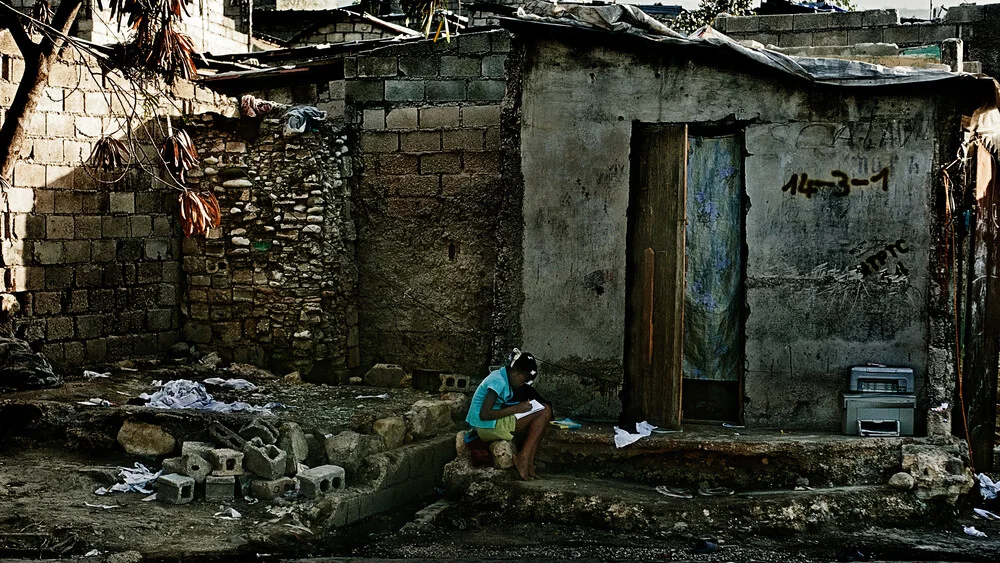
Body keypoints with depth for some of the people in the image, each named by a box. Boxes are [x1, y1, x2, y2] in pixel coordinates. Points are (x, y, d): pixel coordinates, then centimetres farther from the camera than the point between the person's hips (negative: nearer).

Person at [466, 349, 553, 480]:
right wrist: (516, 408, -19)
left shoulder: (503, 378, 13)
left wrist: (521, 406, 2)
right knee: (545, 411, -12)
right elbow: (484, 414, -24)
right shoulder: (498, 382, -17)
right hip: (487, 427, -10)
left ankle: (529, 463, -1)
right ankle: (523, 457, -13)